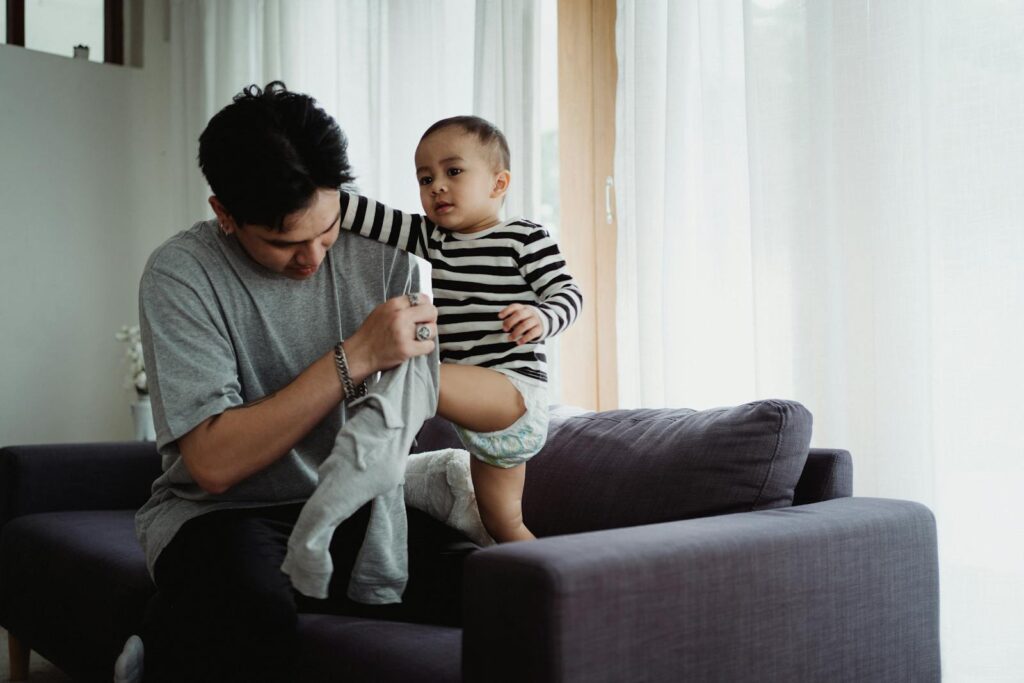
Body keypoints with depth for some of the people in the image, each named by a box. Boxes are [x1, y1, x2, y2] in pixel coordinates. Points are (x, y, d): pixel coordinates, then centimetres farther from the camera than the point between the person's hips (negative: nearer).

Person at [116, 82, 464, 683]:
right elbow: (214, 464, -20)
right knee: (252, 612, -37)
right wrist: (354, 357, -22)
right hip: (222, 509, -4)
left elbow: (417, 406, -3)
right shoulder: (182, 272, -12)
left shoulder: (382, 254, -1)